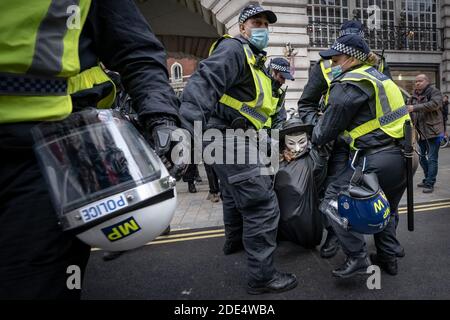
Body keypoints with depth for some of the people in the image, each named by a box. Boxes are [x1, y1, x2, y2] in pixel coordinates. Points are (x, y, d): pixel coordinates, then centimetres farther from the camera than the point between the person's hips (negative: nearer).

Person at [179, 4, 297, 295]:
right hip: (231, 138, -11)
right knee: (262, 205, -11)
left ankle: (235, 240, 51)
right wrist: (193, 126, -44)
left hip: (236, 139, 11)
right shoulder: (233, 49, -12)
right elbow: (205, 82, -29)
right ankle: (262, 276, -1)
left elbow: (262, 107, 24)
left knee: (235, 194, 28)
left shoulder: (258, 60, 21)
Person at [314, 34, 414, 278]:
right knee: (386, 209, 24)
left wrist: (314, 139, 14)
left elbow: (329, 127, -7)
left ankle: (357, 258, 3)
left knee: (334, 200, 1)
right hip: (402, 157, 10)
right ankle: (388, 258, 36)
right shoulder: (378, 77, 17)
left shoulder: (348, 85, -12)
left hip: (375, 161, -10)